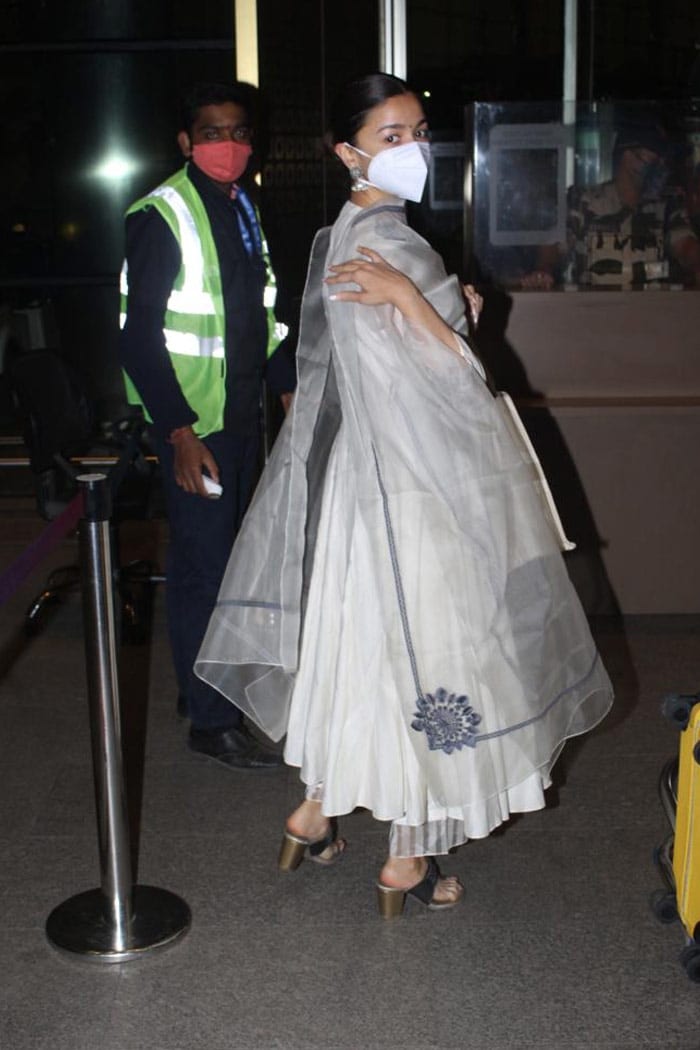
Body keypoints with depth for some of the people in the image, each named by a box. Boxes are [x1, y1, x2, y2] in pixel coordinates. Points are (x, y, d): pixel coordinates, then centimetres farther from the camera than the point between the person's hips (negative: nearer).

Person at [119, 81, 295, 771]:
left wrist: (287, 384, 17)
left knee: (226, 554, 17)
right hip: (193, 422, -8)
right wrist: (179, 431, -22)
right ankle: (210, 720, 10)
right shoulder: (163, 217, -13)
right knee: (203, 564, -2)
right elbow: (138, 335, -18)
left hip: (242, 413, 8)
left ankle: (209, 682, 33)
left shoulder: (242, 208, 12)